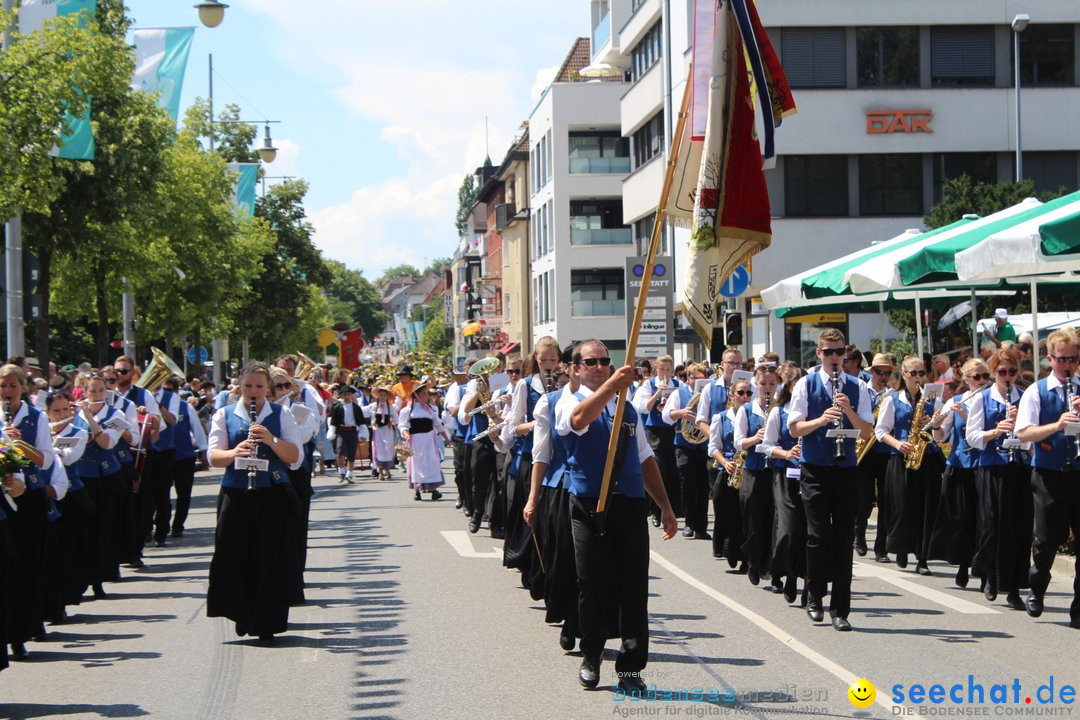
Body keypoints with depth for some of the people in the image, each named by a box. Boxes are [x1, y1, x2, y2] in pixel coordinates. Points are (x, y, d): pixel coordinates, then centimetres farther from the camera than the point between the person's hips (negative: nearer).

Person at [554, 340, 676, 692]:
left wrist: (666, 508, 19)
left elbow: (645, 461, 23)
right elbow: (579, 419, -25)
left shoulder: (627, 408, 20)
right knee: (592, 586, 1)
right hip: (589, 508, -4)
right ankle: (590, 659, 20)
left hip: (630, 507, 4)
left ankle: (630, 667, 5)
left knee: (633, 589, -1)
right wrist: (610, 386, -41)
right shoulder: (570, 401, 2)